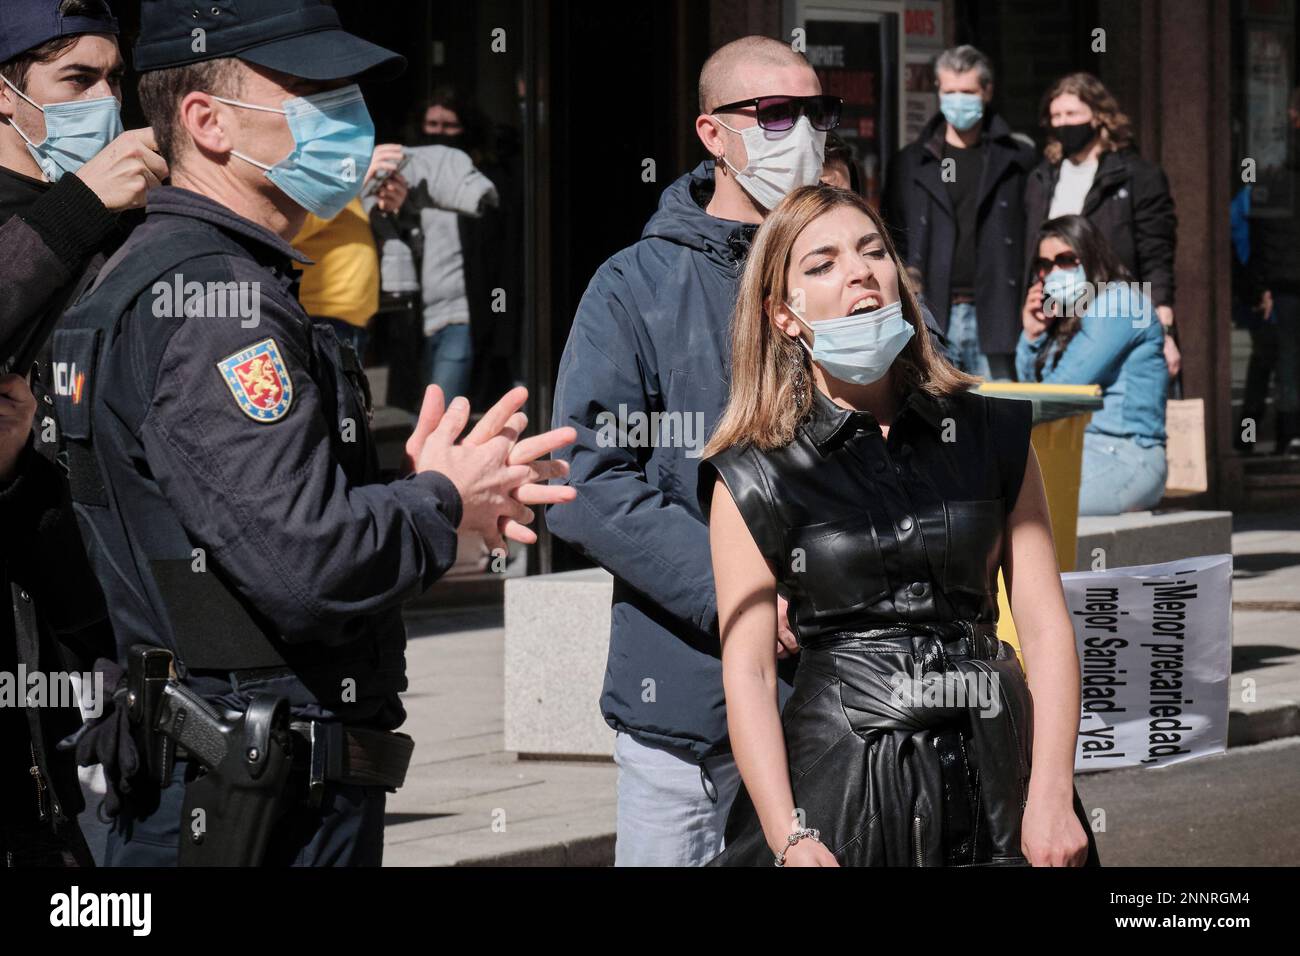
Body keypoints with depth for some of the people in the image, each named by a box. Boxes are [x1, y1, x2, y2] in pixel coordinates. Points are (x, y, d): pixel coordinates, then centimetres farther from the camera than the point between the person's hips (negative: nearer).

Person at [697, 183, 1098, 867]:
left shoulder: (993, 436, 7)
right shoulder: (753, 481, 0)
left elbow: (1046, 626, 3)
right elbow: (748, 672, -5)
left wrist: (1052, 798, -8)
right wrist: (791, 841, -15)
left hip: (994, 780, 2)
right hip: (841, 779, -2)